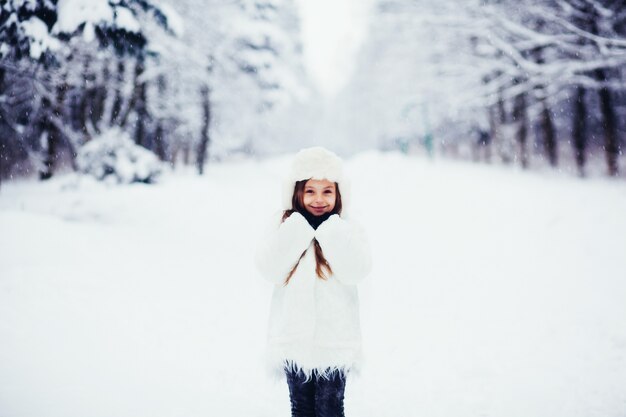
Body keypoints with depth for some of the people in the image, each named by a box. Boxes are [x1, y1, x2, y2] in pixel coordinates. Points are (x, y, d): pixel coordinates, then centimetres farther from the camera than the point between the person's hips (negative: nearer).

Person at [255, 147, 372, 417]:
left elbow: (355, 271, -17)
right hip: (294, 337, 1)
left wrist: (331, 230, -16)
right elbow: (271, 270, -14)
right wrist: (298, 227, -15)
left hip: (334, 341, -1)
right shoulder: (286, 226, 0)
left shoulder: (345, 229, -1)